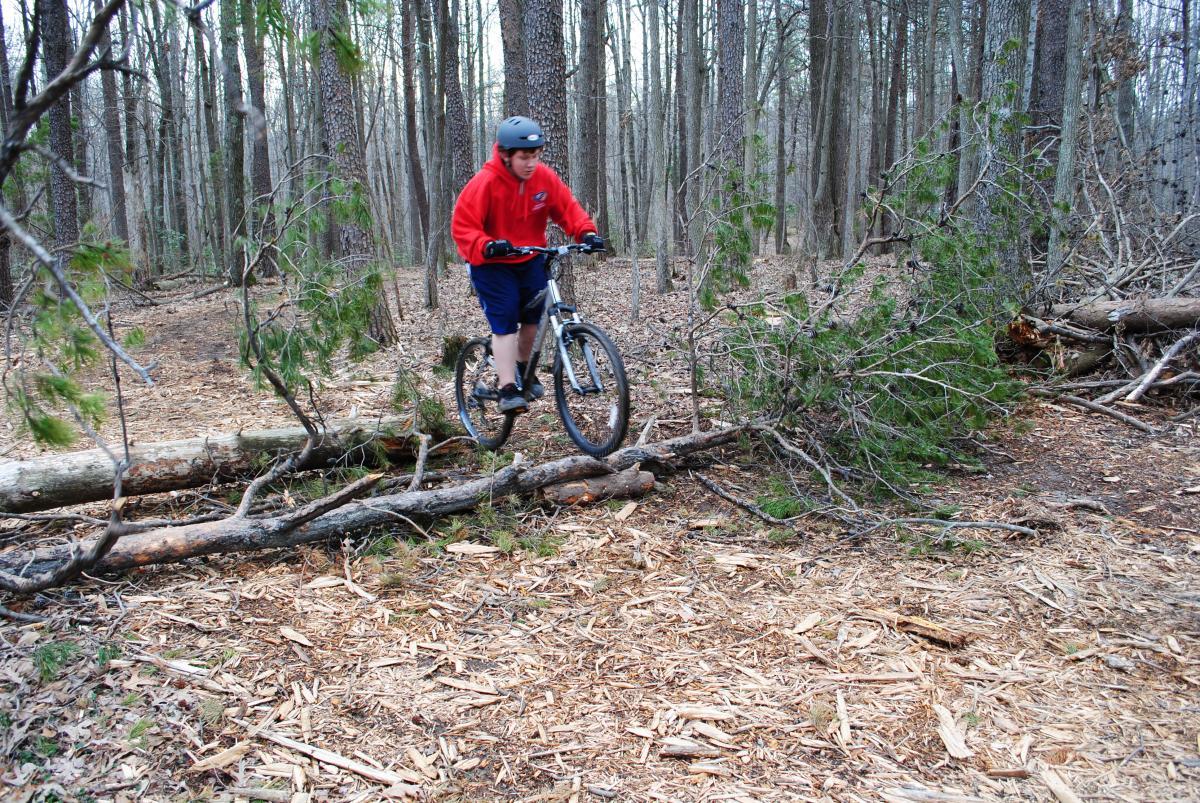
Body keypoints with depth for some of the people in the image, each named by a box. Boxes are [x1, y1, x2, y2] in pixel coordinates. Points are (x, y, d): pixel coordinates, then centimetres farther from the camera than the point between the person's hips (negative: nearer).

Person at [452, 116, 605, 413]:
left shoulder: (544, 177, -10)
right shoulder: (485, 182, -23)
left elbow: (567, 207, -2)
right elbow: (462, 226, -22)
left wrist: (586, 232, -20)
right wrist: (486, 246, -39)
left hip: (530, 259, 5)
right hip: (491, 264, -4)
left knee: (533, 316, 3)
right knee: (505, 322, -13)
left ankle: (522, 369, 29)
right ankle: (508, 390, -12)